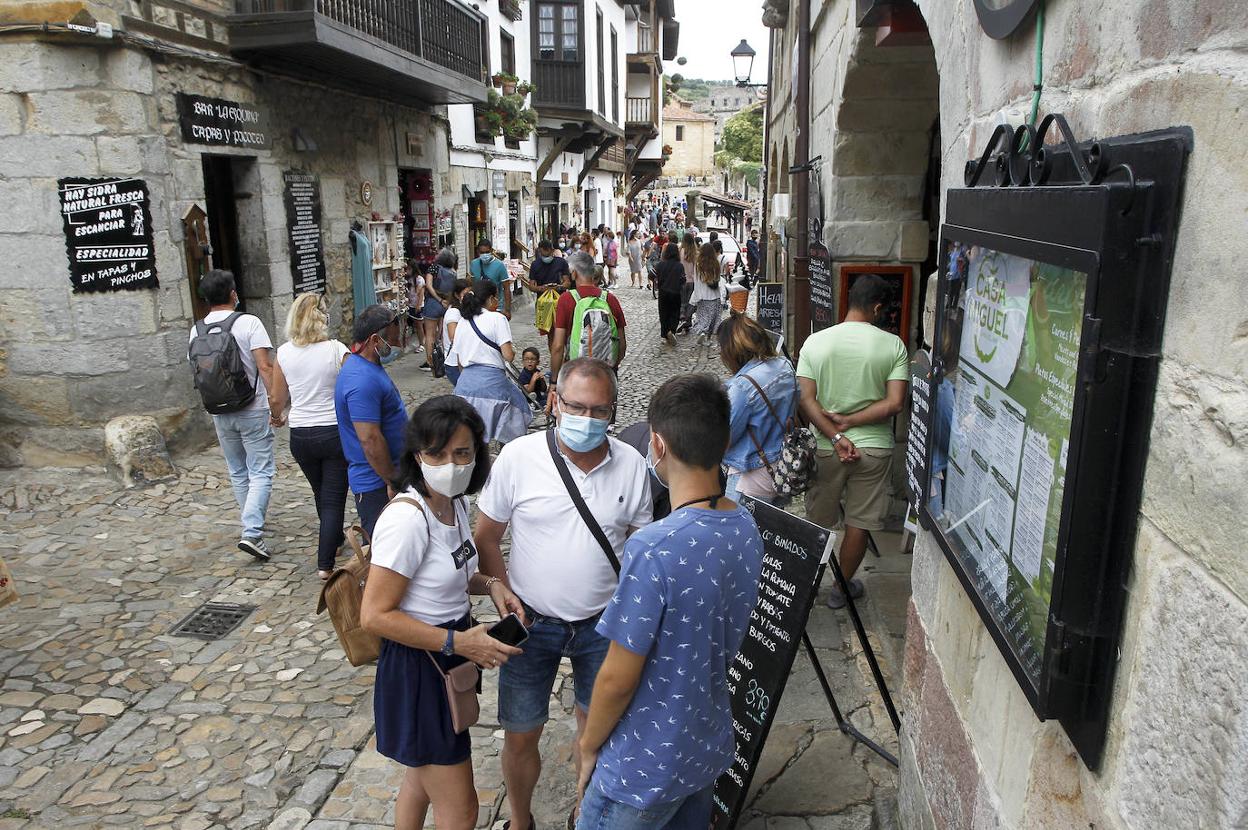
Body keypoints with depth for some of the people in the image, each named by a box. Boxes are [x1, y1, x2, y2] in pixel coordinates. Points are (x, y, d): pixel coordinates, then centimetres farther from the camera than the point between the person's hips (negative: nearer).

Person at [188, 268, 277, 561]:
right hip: (253, 411, -5)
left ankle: (253, 525, 31)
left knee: (237, 473, 18)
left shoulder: (197, 330, 4)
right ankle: (251, 533, -14)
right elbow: (265, 366, -18)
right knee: (261, 473, -2)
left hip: (220, 414, 5)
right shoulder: (248, 322, -11)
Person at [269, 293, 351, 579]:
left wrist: (278, 416, 26)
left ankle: (334, 538, 46)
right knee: (333, 498, 4)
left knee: (321, 493, 24)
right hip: (335, 432, -3)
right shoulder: (336, 350, -12)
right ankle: (325, 564, 0)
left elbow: (278, 399, 4)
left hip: (301, 435, 3)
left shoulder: (284, 353, -4)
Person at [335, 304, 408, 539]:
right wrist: (394, 482, -19)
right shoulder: (362, 381, -25)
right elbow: (370, 440, -27)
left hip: (383, 475, 10)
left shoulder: (366, 365, 9)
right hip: (376, 483, -10)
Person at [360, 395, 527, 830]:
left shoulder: (455, 502, -1)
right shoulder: (407, 517, -27)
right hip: (418, 669, -8)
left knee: (422, 778, 28)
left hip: (446, 661, 9)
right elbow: (375, 615, -25)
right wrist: (458, 642, -25)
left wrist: (490, 584, -3)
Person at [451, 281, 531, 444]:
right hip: (491, 382, -6)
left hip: (464, 383, 6)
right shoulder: (497, 319, -3)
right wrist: (513, 350, 11)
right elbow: (508, 356, -10)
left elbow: (460, 362, 17)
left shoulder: (462, 323, 15)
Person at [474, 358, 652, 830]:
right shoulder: (518, 457, -14)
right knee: (521, 736, 11)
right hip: (532, 621, -1)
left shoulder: (631, 464, -9)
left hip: (602, 622, 1)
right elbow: (486, 536, -4)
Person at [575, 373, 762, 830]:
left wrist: (589, 746, -6)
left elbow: (617, 679, -22)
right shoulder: (746, 528, -8)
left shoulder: (654, 549, -32)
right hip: (712, 745, 7)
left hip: (646, 765, -6)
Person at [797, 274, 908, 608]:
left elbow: (806, 400, -12)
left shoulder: (816, 341, -6)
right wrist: (850, 422, -11)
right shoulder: (893, 345, -9)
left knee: (816, 520, 18)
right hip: (874, 447, -1)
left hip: (826, 447, 1)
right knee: (859, 523, 14)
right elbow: (894, 403, -14)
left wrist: (835, 436, -12)